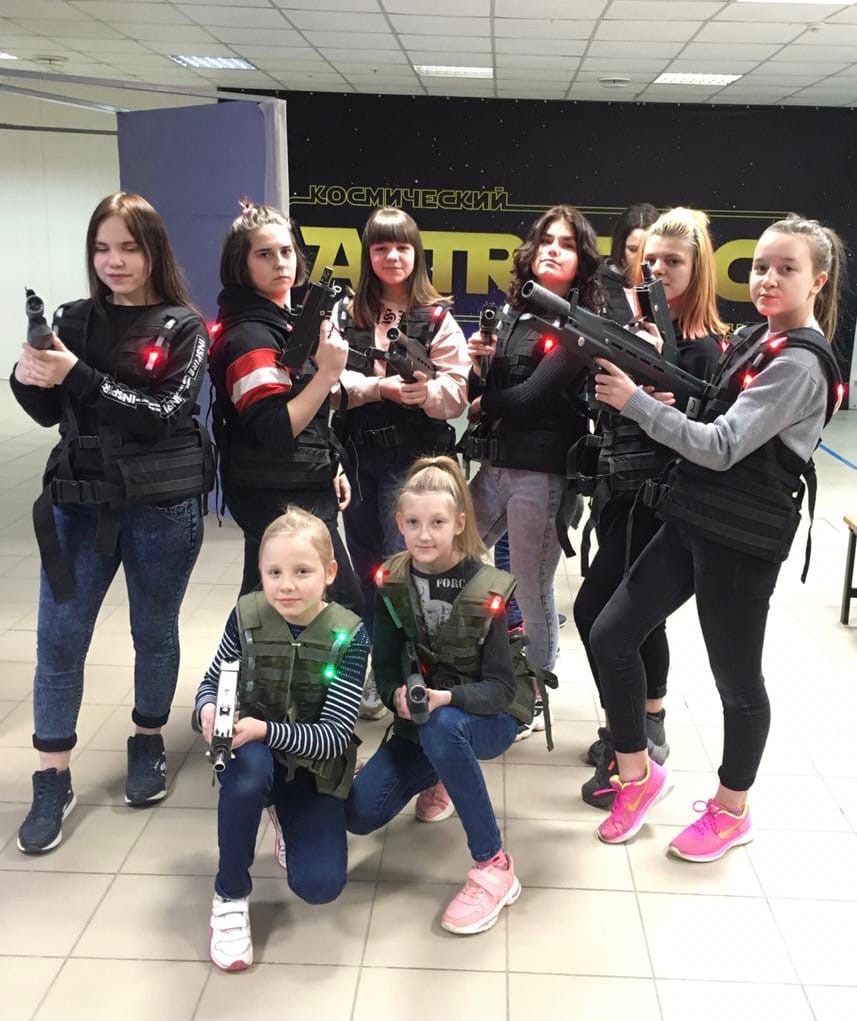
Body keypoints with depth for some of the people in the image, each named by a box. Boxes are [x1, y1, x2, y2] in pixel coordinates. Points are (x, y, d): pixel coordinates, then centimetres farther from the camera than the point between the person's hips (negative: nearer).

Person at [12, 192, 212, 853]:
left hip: (163, 509, -2)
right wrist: (28, 378, -18)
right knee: (58, 640, 1)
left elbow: (164, 414, -16)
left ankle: (148, 745, 33)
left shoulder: (183, 329, -4)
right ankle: (53, 782, 13)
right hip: (79, 503, 3)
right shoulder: (74, 320, 6)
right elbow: (50, 413, 4)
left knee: (155, 631, 12)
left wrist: (78, 375, -25)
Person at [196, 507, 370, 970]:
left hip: (314, 768, 0)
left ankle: (288, 820, 21)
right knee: (249, 770, -36)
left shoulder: (349, 635, -19)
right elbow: (211, 682, -2)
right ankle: (230, 894, -11)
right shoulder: (247, 616, -14)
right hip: (251, 752, 0)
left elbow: (335, 737, -21)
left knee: (320, 885, -15)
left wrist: (266, 730, -37)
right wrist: (208, 710, -26)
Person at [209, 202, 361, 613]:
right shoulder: (249, 336, -19)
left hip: (293, 490, 10)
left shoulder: (278, 319, 12)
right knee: (344, 609, -4)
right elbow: (276, 431, -27)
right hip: (281, 498, -10)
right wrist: (329, 373, -31)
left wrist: (328, 468, 20)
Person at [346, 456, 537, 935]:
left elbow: (501, 687, -20)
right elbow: (385, 666, -3)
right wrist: (399, 696, -26)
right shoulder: (392, 584, -8)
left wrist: (447, 697, -39)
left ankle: (495, 867, -23)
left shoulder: (489, 591, -21)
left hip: (488, 716, -4)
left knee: (443, 728, -39)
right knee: (360, 814, -11)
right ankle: (439, 777, 21)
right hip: (421, 717, 5)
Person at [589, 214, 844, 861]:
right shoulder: (755, 341, 13)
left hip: (743, 540, -8)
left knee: (737, 679, 7)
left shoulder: (800, 363, -15)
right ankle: (638, 775, 23)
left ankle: (731, 811, 29)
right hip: (692, 521, 8)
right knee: (611, 637, 5)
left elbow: (721, 447, -21)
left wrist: (636, 401, -20)